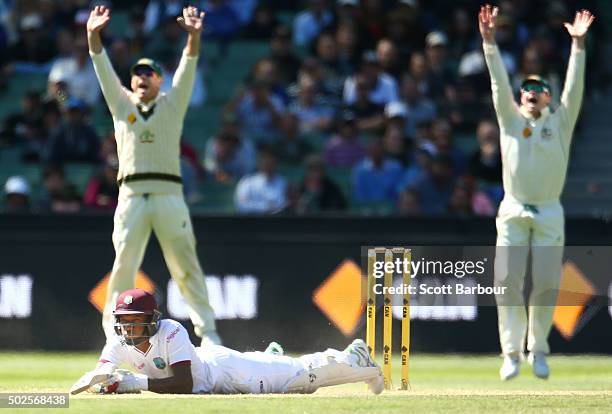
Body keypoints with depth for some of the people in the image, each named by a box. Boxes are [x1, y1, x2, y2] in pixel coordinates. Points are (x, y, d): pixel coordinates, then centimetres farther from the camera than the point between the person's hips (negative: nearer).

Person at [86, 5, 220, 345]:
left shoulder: (172, 105, 14)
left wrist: (194, 37, -16)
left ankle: (207, 330, -2)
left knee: (186, 265, -3)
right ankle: (114, 332, 2)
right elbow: (103, 69, 5)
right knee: (123, 265, -4)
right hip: (132, 195, 1)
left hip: (169, 194, -1)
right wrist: (94, 36, -11)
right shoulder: (122, 104, 17)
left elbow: (188, 68, 1)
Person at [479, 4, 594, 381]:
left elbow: (574, 87, -3)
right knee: (508, 282, -7)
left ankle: (539, 350, 13)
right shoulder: (511, 120, 10)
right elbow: (499, 82, 0)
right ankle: (512, 353, -3)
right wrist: (489, 42, -13)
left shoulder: (560, 123, 8)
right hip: (513, 213, 0)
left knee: (547, 286, -2)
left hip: (549, 213, 0)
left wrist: (578, 45, -15)